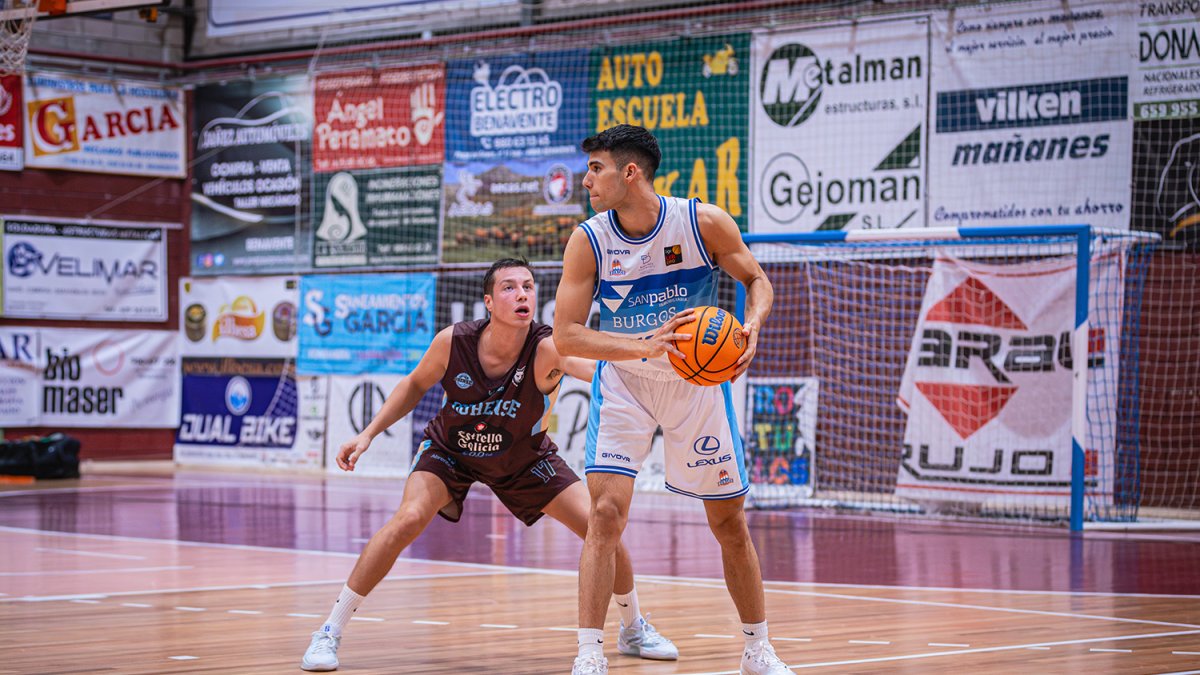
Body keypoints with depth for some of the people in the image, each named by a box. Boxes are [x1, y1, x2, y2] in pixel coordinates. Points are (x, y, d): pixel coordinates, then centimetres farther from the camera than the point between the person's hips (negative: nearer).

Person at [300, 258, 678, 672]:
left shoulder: (546, 350, -34)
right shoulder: (453, 342, -28)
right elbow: (416, 384, -5)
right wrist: (369, 433, -11)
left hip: (525, 457, 1)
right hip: (450, 451, -1)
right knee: (409, 519, -27)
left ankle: (634, 630, 21)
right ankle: (329, 633, -15)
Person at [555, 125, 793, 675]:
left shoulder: (704, 222, -16)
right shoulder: (588, 241, -15)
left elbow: (757, 281, -2)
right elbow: (565, 336, -19)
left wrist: (751, 327, -24)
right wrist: (645, 345, -33)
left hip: (697, 381, 1)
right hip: (623, 383, 0)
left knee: (729, 521, 8)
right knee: (606, 511, -18)